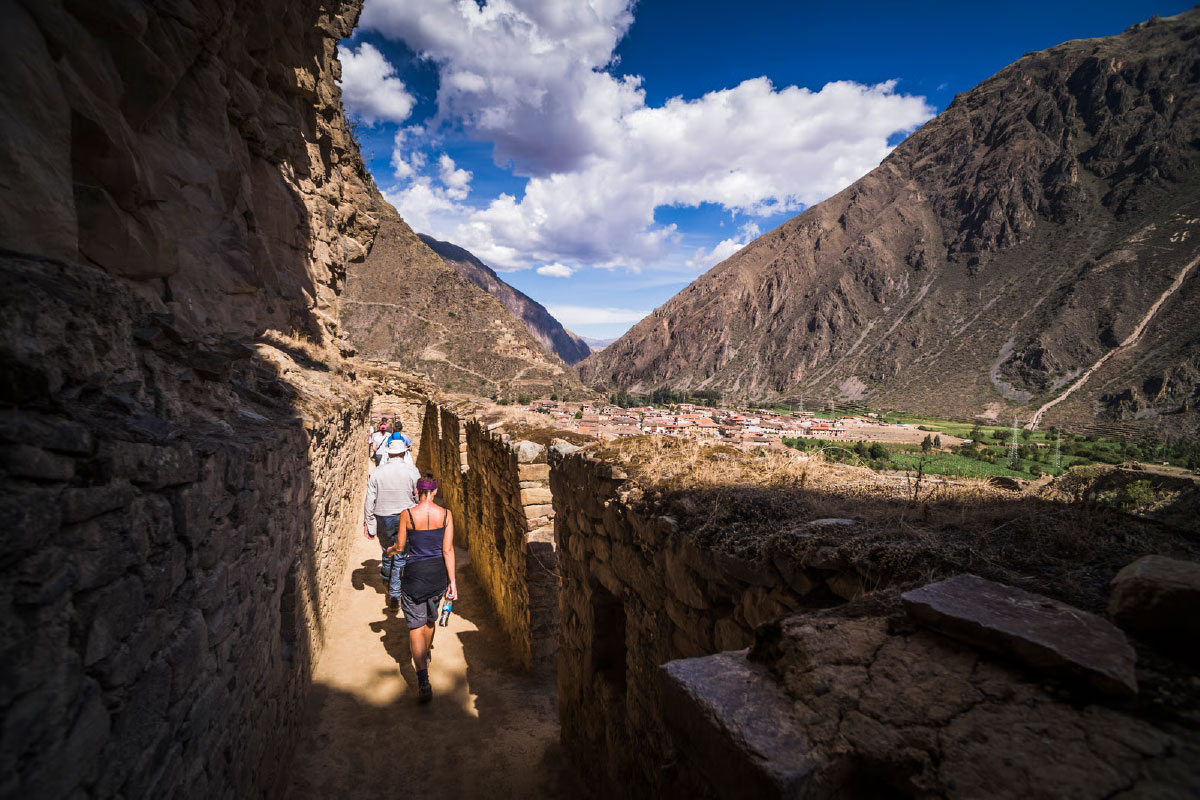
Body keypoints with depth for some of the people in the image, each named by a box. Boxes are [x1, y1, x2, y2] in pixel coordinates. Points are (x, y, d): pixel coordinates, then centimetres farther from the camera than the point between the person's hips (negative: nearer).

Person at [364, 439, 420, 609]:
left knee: (387, 551, 23)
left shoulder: (377, 473, -3)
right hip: (406, 519, -2)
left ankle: (386, 579, 43)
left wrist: (368, 523, 6)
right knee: (400, 556, 4)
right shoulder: (412, 471, -8)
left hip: (383, 519, 2)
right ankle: (394, 595, 4)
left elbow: (370, 501, -1)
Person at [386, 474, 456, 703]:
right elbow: (448, 550, -8)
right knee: (430, 619, 26)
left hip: (415, 573, -3)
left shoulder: (407, 515, -11)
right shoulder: (445, 514, -8)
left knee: (416, 626, 3)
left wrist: (390, 550, 24)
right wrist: (452, 581, -4)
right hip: (438, 572, 3)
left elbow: (400, 547, -1)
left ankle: (424, 682, -9)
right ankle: (425, 655, 51)